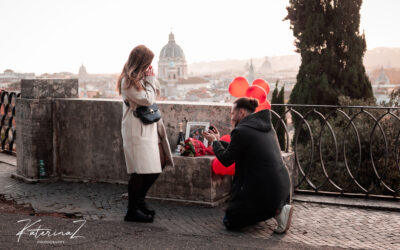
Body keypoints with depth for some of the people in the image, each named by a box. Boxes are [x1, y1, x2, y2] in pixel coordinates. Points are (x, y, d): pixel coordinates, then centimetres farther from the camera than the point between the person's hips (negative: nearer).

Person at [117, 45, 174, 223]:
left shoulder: (142, 77, 15)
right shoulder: (128, 81, -13)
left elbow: (156, 93, 21)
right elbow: (147, 99, -16)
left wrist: (151, 78, 8)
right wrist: (150, 78, -7)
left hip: (150, 127, 10)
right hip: (136, 130, -10)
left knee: (158, 164, 11)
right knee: (140, 170, -9)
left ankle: (139, 200, 27)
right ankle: (132, 211, 1)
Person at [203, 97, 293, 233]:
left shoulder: (241, 131, -13)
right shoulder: (267, 126, 13)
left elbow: (226, 160, -2)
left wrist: (214, 142, 15)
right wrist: (219, 141, 30)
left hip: (263, 190, -9)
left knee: (229, 221, 7)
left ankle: (275, 211, -8)